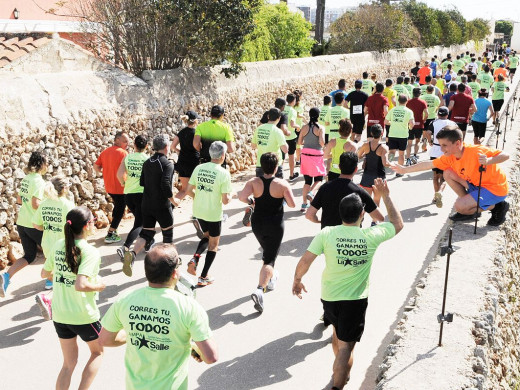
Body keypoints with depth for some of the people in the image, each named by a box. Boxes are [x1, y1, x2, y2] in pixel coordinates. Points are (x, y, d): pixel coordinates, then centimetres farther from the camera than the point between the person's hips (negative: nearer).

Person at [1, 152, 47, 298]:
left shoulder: (25, 179, 9)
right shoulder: (39, 181, -17)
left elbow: (19, 200, 16)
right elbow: (36, 204, -23)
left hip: (21, 222, 8)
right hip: (34, 224, -8)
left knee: (29, 256, 15)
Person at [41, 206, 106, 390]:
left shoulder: (59, 245, -1)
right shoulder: (91, 252, -20)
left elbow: (45, 273, 11)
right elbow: (80, 285, -30)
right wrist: (98, 286, -12)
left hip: (59, 314, 6)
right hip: (83, 316, -5)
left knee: (69, 363, 19)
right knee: (97, 352, 22)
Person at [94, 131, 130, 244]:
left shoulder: (105, 152, 7)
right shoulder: (123, 153, -15)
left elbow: (96, 166, 7)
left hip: (108, 187, 8)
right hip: (120, 187, -8)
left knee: (117, 206, 26)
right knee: (120, 210, 3)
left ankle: (113, 230, 33)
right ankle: (110, 235, 3)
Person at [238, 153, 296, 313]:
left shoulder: (254, 182, -8)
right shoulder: (282, 184, -14)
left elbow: (242, 197, -22)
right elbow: (292, 204, -16)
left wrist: (251, 202, -1)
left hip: (258, 223, 4)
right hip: (275, 225, -4)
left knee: (267, 250, 30)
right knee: (269, 259, -3)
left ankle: (270, 277, 49)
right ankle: (260, 289, -22)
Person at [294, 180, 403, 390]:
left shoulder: (326, 233, -17)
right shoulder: (371, 236, -15)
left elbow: (305, 261, -15)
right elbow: (398, 223, 3)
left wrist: (297, 281, 3)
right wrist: (386, 196, 9)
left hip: (329, 297, 3)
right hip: (355, 300, -3)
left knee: (338, 330, 29)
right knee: (346, 345, 4)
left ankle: (340, 370, 49)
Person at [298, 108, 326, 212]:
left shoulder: (304, 127, 4)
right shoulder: (320, 128, -7)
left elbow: (299, 142, 5)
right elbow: (321, 142, -18)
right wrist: (322, 145, 4)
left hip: (305, 154, 4)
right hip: (316, 155, -4)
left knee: (307, 181, 13)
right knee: (319, 180, 11)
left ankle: (304, 204, 10)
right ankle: (310, 193, -17)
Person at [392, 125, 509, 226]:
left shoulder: (475, 151, -30)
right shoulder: (449, 157, -6)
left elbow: (505, 155, -30)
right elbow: (429, 164, 2)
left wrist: (488, 161, -50)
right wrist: (404, 169, 4)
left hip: (496, 188, -8)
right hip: (477, 184, 8)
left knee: (460, 206, -22)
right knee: (448, 174, 0)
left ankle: (497, 206, 1)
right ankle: (469, 207, 5)